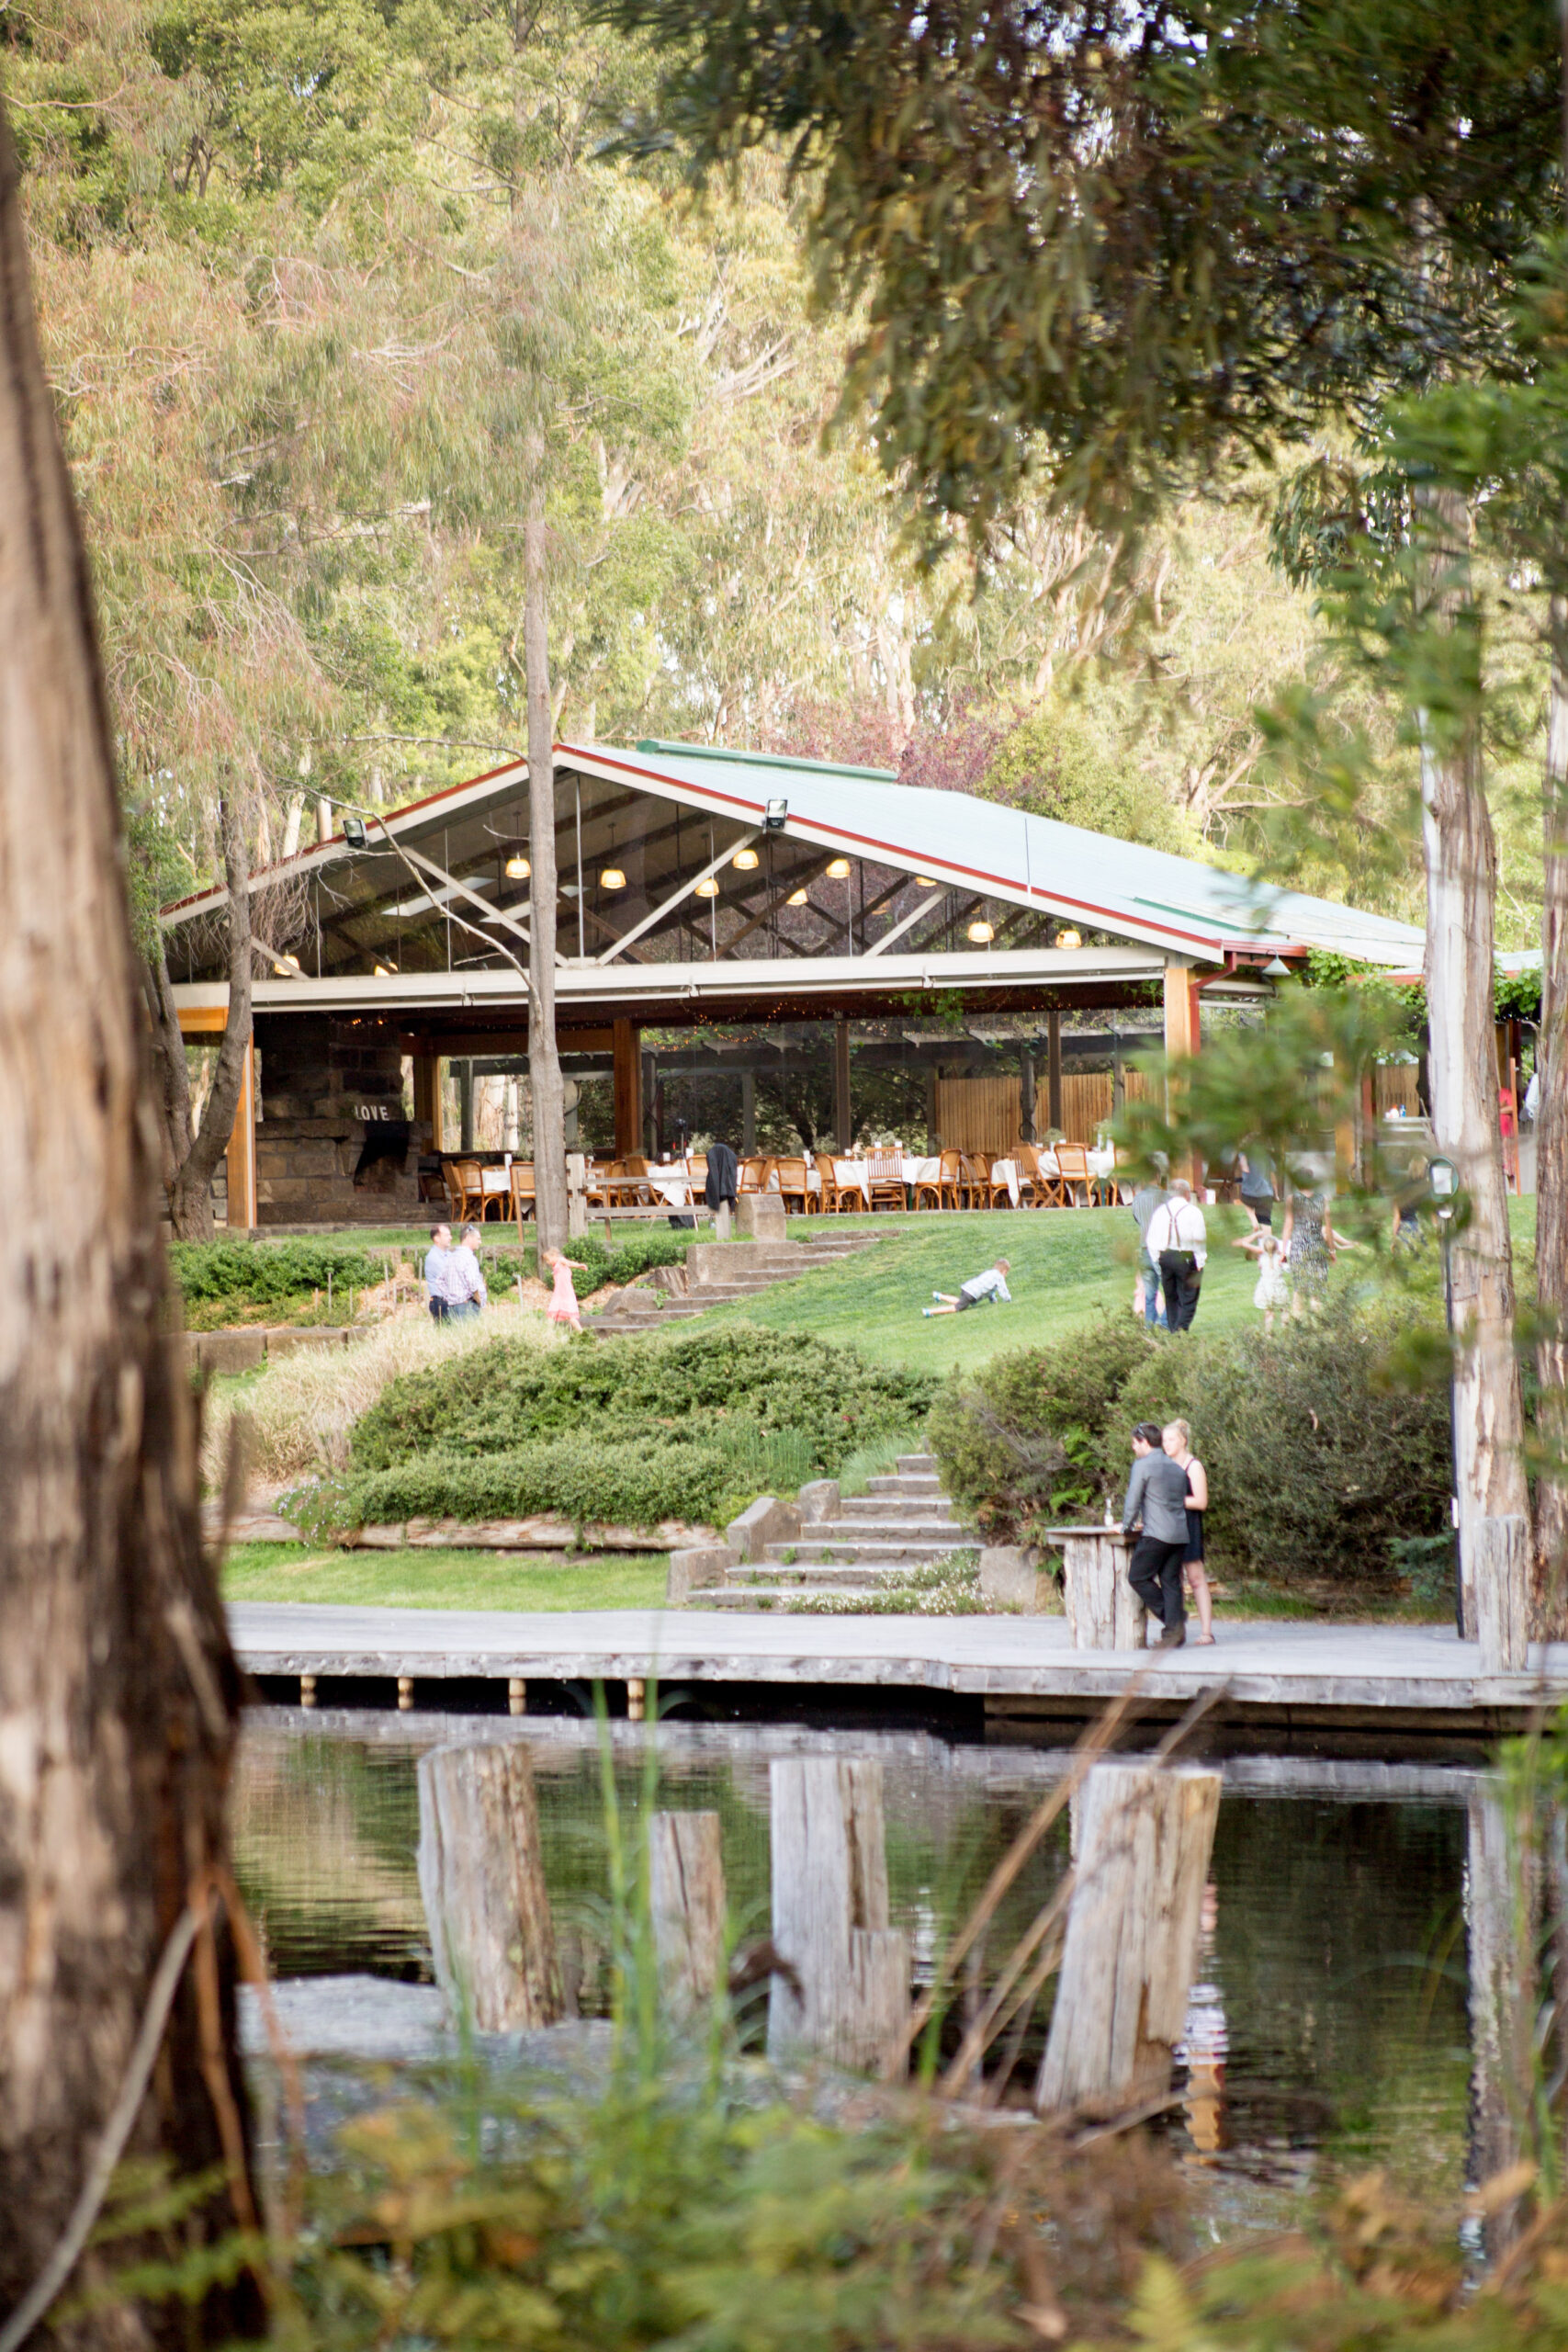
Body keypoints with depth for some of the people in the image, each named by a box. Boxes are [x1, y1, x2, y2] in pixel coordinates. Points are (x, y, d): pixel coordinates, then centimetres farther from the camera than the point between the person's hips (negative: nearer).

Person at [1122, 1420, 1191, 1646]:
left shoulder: (1142, 1466, -4)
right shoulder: (1176, 1468, 19)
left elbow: (1133, 1500, -5)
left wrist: (1126, 1526, 9)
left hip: (1157, 1534, -7)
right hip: (1180, 1535, 7)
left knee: (1138, 1577, 1)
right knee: (1171, 1582, 6)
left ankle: (1172, 1618, -5)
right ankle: (1174, 1631, -1)